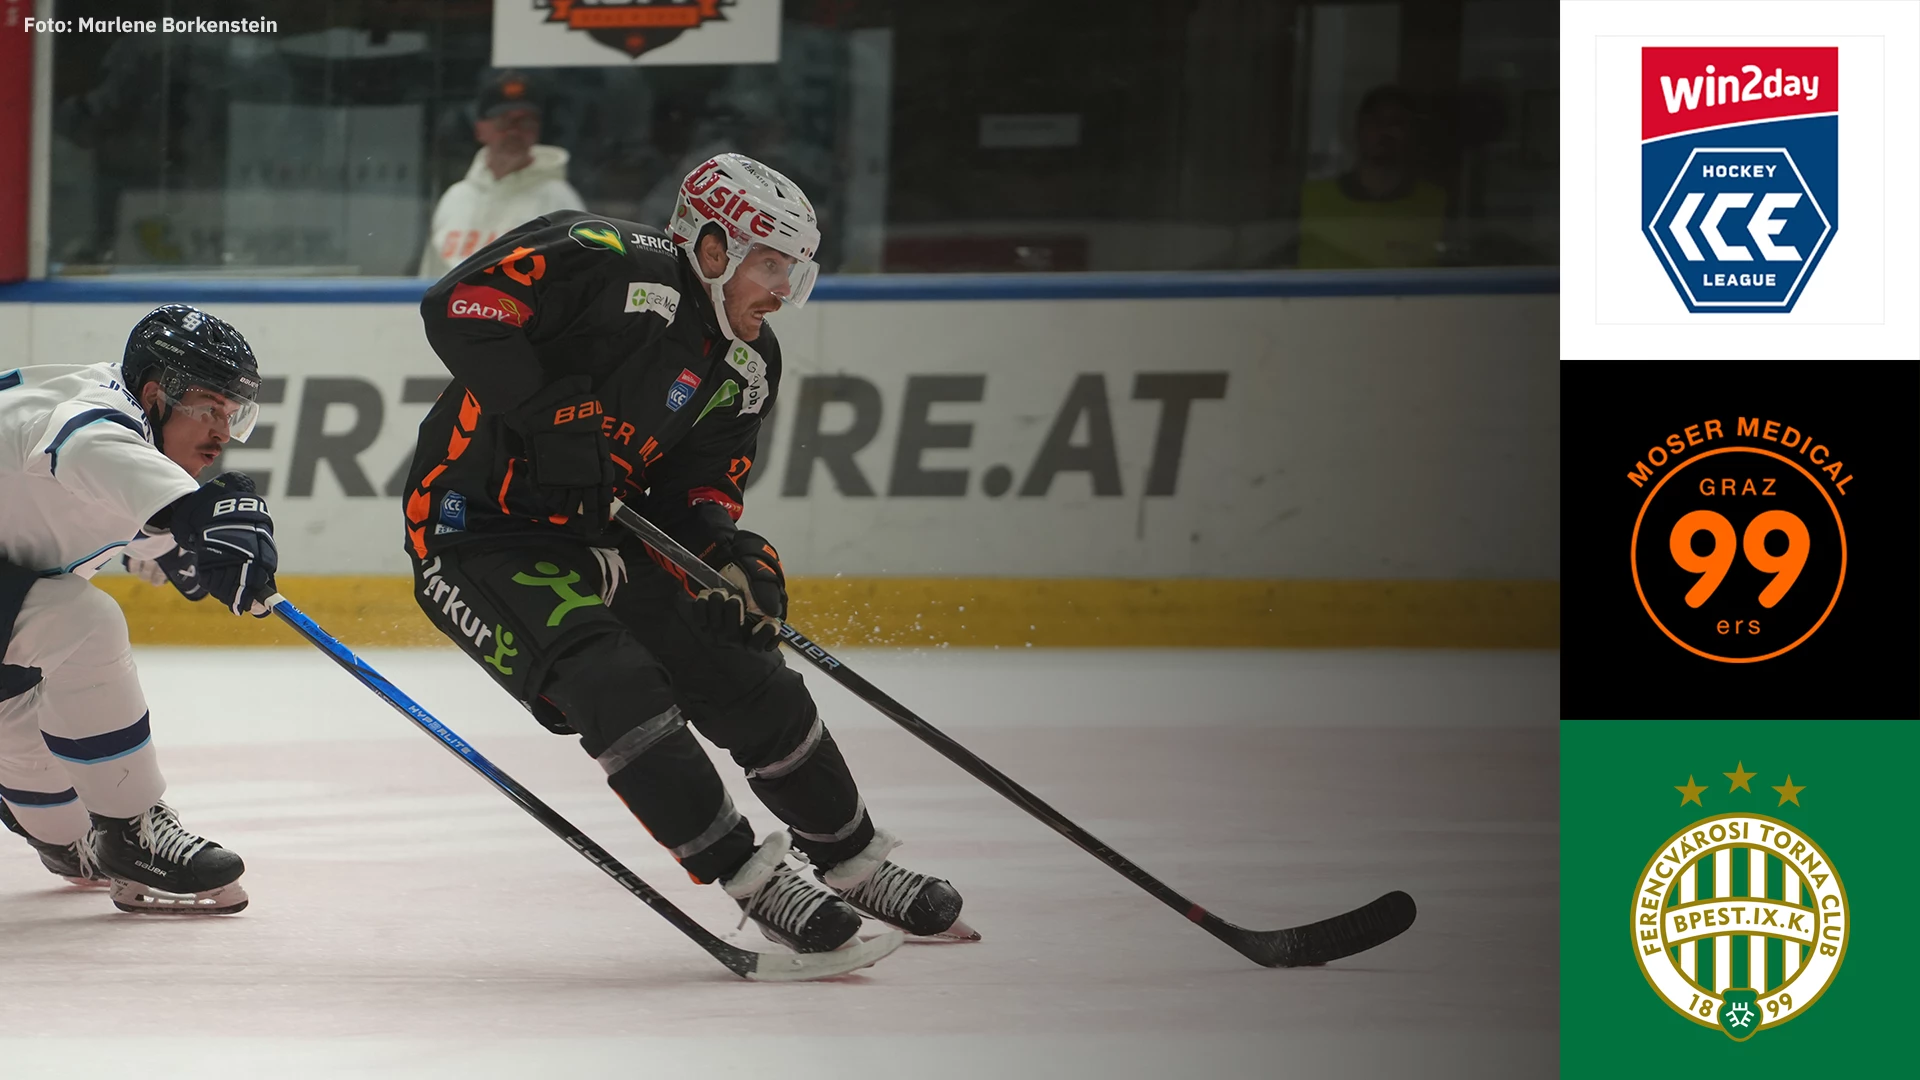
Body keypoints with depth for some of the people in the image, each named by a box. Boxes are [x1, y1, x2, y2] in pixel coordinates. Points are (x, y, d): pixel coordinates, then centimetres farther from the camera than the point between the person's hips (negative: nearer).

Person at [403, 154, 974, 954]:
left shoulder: (745, 366, 5)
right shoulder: (608, 264, -20)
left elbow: (698, 485, 7)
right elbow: (459, 308, -28)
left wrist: (727, 551, -15)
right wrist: (550, 416, -33)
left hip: (596, 539, 8)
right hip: (475, 529, -8)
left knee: (750, 683, 4)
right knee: (618, 687, -25)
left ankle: (858, 868, 23)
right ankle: (758, 886, -17)